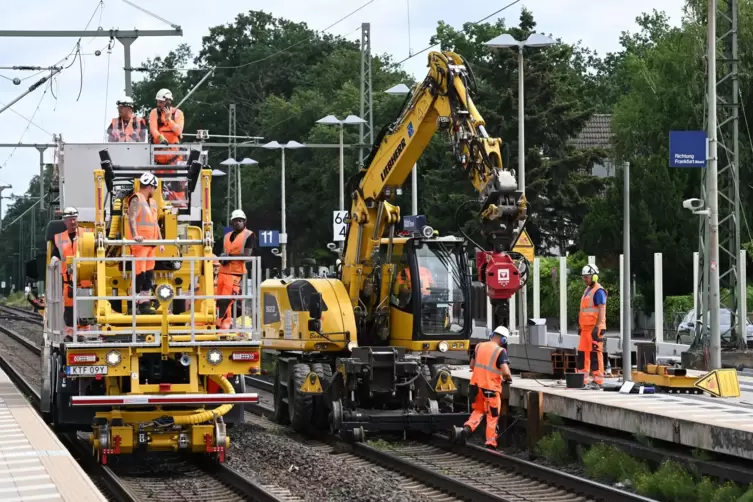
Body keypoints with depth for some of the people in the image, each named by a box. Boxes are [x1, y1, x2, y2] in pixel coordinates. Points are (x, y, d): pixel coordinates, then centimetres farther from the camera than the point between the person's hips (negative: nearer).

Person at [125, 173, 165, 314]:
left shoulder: (152, 203, 20)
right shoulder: (136, 200, -8)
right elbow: (132, 219, -21)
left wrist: (160, 241, 22)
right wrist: (135, 235, -35)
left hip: (150, 243, 9)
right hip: (139, 243, -9)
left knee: (149, 274, 10)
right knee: (139, 274, -10)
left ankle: (145, 304, 16)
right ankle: (134, 304, -6)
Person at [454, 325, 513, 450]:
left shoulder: (479, 346, 5)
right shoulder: (500, 351, -13)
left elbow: (472, 365, 16)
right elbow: (506, 372, -22)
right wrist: (508, 378, -1)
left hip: (477, 384, 5)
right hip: (491, 387, -5)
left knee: (478, 411, 22)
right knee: (492, 416, 8)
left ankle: (468, 427, -3)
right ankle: (490, 443, 10)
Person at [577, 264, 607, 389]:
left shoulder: (599, 291, -10)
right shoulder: (587, 290, 19)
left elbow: (602, 311, -17)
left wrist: (597, 327, -23)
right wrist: (581, 326, 23)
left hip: (594, 328, -10)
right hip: (585, 327, 10)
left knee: (595, 353, -9)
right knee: (582, 353, 10)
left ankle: (598, 381, -8)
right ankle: (582, 379, 14)